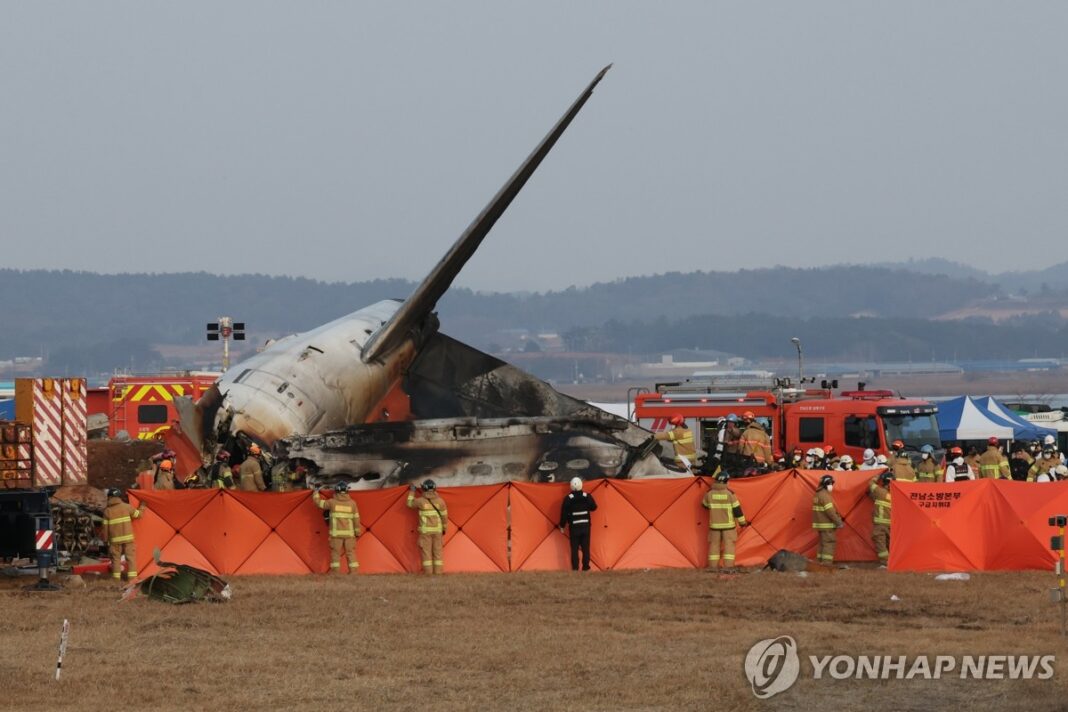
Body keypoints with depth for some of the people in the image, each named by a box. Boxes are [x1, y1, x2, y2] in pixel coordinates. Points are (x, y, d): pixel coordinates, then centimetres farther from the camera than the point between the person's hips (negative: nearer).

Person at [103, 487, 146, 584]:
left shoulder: (107, 510, -1)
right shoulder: (126, 507, -2)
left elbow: (105, 526, 0)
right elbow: (138, 514, 7)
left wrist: (106, 539, 10)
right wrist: (142, 507, 27)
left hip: (115, 539, 0)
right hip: (128, 537, 0)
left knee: (116, 558, 9)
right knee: (131, 557, 5)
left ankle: (116, 577, 6)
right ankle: (132, 576, -1)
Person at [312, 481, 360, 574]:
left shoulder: (332, 502, -4)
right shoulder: (352, 503, 1)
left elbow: (318, 502, 6)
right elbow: (356, 518, 3)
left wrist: (316, 492, 24)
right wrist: (357, 532, 12)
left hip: (336, 533, -2)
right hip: (349, 533, 2)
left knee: (335, 553, 3)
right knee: (350, 553, 5)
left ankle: (335, 572, -2)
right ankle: (354, 572, 0)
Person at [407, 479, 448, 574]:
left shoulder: (421, 501, -9)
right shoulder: (440, 501, -3)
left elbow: (410, 504, 9)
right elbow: (444, 516, 2)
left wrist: (412, 492, 21)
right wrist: (445, 529, 14)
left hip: (425, 530, -2)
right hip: (437, 530, 2)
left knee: (426, 552, 1)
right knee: (437, 552, 7)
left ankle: (428, 573, -2)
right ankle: (438, 572, 5)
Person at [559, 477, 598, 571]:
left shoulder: (568, 498, -9)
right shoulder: (587, 496, -4)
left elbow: (564, 513, -6)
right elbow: (594, 507, 8)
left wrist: (562, 526, 4)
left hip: (574, 527, -2)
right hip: (585, 526, 2)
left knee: (574, 548, 3)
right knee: (585, 547, 7)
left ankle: (575, 567, 0)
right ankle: (585, 566, 6)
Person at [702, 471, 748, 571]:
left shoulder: (709, 493, -4)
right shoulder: (730, 493, -11)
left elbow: (705, 505, 13)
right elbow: (737, 509, -6)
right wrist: (742, 522, 5)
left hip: (714, 524, 2)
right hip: (728, 524, -2)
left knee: (714, 544, 11)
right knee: (729, 544, 2)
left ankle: (713, 566, 10)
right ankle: (728, 566, -6)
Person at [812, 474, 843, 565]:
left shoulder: (818, 494, 15)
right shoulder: (825, 495, -18)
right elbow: (830, 511, -22)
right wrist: (838, 522, -15)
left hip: (819, 524, 10)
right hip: (826, 525, -10)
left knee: (823, 543, 15)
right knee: (829, 543, -9)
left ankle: (820, 563, 18)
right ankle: (827, 564, -14)